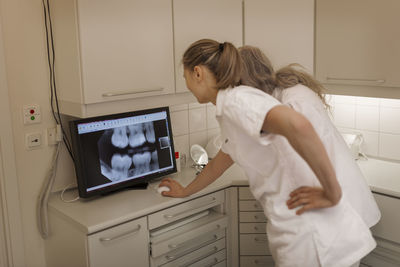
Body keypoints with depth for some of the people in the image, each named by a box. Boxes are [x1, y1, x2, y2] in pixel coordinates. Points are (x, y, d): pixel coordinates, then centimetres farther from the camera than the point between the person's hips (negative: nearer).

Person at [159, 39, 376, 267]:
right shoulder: (229, 115, 16)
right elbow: (219, 163, 32)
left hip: (314, 238, -9)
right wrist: (185, 191, 44)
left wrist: (333, 195, -23)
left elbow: (297, 126, -33)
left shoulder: (235, 99, -15)